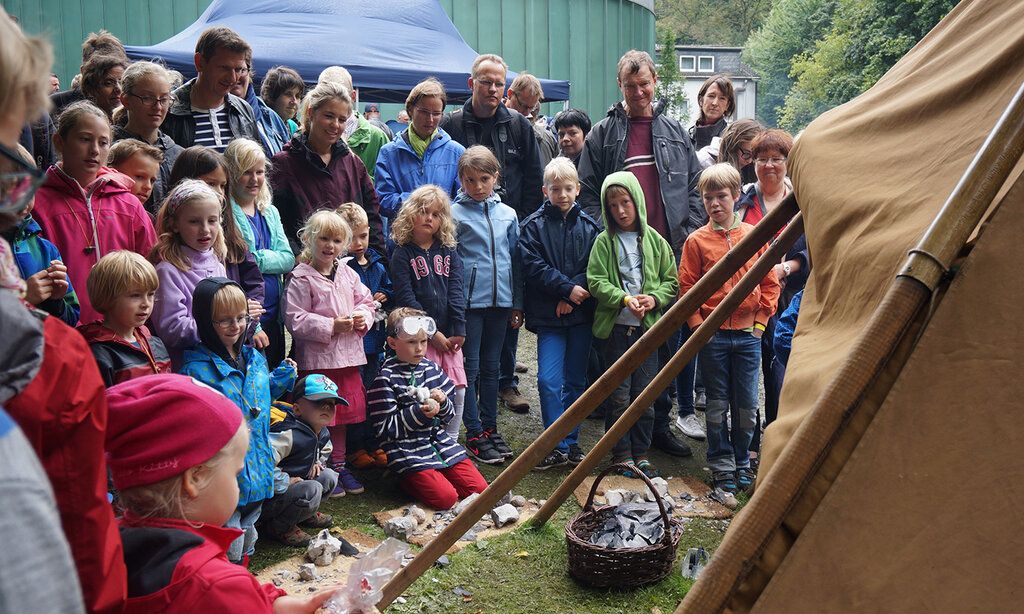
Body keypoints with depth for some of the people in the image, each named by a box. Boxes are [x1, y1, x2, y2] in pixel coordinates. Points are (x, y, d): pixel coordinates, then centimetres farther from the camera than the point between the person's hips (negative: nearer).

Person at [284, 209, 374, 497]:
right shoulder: (301, 278, -10)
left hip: (347, 355, 6)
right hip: (316, 358, -6)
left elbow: (366, 301, 16)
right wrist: (331, 326, -20)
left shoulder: (348, 274, 8)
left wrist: (363, 317, -7)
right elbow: (295, 319, -15)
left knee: (343, 411, 15)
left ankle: (338, 465, 30)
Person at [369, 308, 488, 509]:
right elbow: (384, 428, -11)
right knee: (446, 498, -20)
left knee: (480, 488, -5)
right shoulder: (386, 378, -10)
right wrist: (418, 413, -21)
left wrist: (443, 403, -10)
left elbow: (449, 416, 14)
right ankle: (407, 481, 7)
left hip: (439, 441, 6)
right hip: (407, 450, -6)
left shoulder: (431, 368, 8)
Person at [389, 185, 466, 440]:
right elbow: (406, 299, -7)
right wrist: (432, 333, -12)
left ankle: (451, 441, 19)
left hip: (449, 335, 4)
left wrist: (459, 330, -6)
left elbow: (456, 292, 4)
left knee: (458, 391, 4)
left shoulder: (449, 252, 11)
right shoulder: (402, 254, 0)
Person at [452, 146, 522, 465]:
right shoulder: (454, 214, -4)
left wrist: (517, 303, 11)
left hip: (500, 300, 4)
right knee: (470, 368, 2)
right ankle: (474, 433, 11)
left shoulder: (508, 214, 8)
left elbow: (515, 260, 12)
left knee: (491, 367, 14)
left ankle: (490, 427, 24)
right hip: (469, 300, -4)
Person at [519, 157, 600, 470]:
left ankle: (571, 441, 22)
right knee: (549, 381, -8)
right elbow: (533, 267, -8)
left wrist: (572, 298, -11)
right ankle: (558, 446, 4)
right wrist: (568, 287, -14)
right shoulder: (533, 225, 0)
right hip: (548, 315, -2)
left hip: (581, 313, 2)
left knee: (575, 381, 10)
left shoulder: (590, 226, 6)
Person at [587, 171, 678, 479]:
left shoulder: (655, 240, 5)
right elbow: (596, 281, -6)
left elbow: (671, 281, 7)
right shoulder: (604, 241, 0)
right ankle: (621, 454, 14)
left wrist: (654, 298, -12)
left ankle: (641, 453, 19)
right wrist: (625, 299, -19)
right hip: (614, 326, -2)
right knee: (619, 393, 2)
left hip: (647, 326, 2)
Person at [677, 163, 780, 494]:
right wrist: (698, 325, -6)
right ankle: (722, 464, 20)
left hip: (748, 334, 1)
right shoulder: (697, 240, 0)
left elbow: (770, 283, 8)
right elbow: (687, 287, 1)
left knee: (747, 405, 8)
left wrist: (760, 320, 2)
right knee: (717, 405, 7)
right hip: (713, 334, -1)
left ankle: (742, 462, 24)